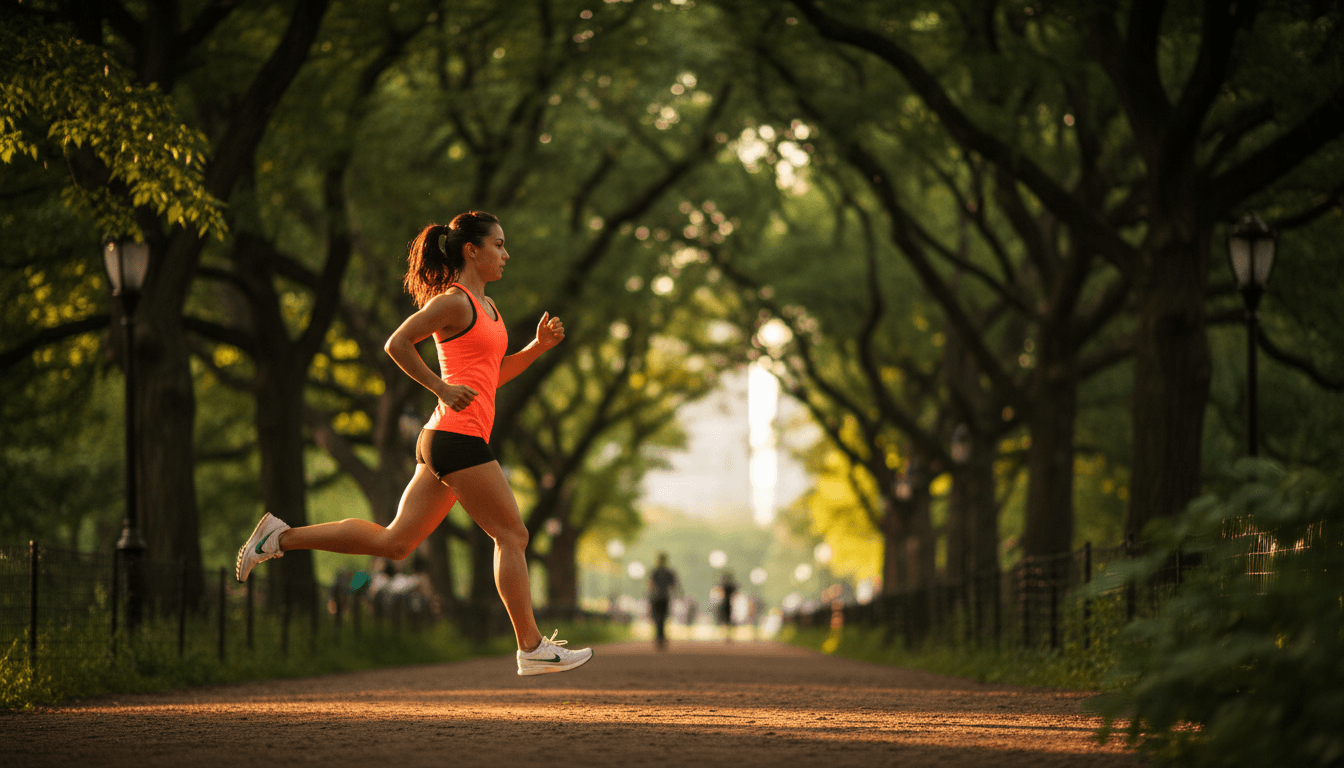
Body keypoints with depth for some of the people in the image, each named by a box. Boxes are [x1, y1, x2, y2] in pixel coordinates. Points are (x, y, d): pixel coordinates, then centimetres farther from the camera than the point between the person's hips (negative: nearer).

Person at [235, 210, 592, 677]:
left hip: (444, 443, 10)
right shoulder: (454, 301, -8)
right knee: (511, 534, -4)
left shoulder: (484, 305, 21)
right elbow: (396, 344, -13)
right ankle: (532, 648, 0)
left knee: (394, 541, 8)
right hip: (458, 435, -10)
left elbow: (493, 375, 26)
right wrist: (441, 388, -15)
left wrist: (538, 345, 13)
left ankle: (282, 537, 11)